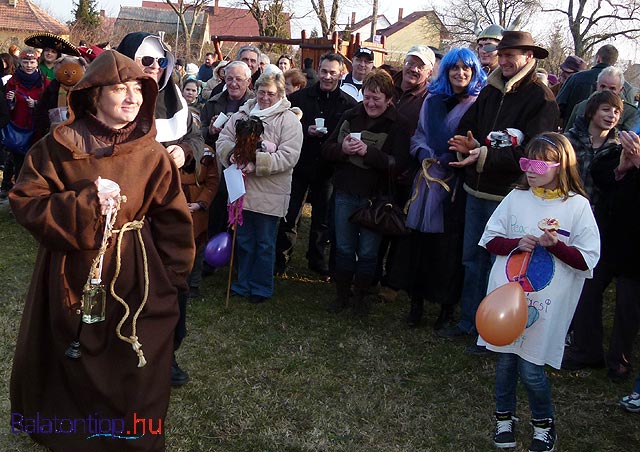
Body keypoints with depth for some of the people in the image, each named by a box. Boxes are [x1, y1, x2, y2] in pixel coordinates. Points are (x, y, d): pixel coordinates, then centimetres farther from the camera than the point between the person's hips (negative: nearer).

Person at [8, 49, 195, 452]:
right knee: (70, 363, 15)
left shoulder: (152, 154, -3)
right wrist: (85, 203, -21)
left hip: (133, 281, 0)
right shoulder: (59, 146, -5)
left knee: (130, 368, 8)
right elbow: (25, 203, -9)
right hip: (71, 278, 0)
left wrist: (166, 280, -3)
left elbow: (172, 221, 0)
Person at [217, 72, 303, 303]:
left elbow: (288, 156, -15)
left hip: (270, 193, -4)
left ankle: (261, 288, 20)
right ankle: (243, 283, 30)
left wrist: (257, 163, -22)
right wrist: (232, 154, -14)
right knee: (243, 239, 15)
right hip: (242, 188, 5)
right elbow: (223, 139, 7)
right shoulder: (242, 114, 10)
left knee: (264, 243, 6)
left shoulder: (289, 120, -5)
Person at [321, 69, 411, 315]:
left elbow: (399, 163, -18)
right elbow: (327, 149, 5)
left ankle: (361, 295, 26)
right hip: (345, 193, 3)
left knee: (368, 252, 8)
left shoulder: (399, 124, -8)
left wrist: (368, 151, -25)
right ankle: (342, 293, 28)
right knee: (344, 248, 13)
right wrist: (342, 149, -17)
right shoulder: (351, 115, 3)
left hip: (375, 196, -3)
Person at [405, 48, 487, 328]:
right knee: (420, 242, 3)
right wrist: (423, 153, -2)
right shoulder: (433, 100, 13)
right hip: (428, 178, 4)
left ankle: (447, 308, 15)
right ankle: (417, 301, 17)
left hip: (456, 183, -4)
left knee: (450, 246, 1)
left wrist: (448, 160, -14)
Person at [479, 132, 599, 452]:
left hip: (544, 304, -3)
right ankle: (504, 418, 33)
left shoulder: (577, 206, -6)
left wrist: (555, 244, -22)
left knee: (531, 370, 1)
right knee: (504, 360, 12)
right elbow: (490, 239, 7)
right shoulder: (516, 198, 3)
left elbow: (587, 259, -6)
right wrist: (517, 243, -11)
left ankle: (544, 425, 26)